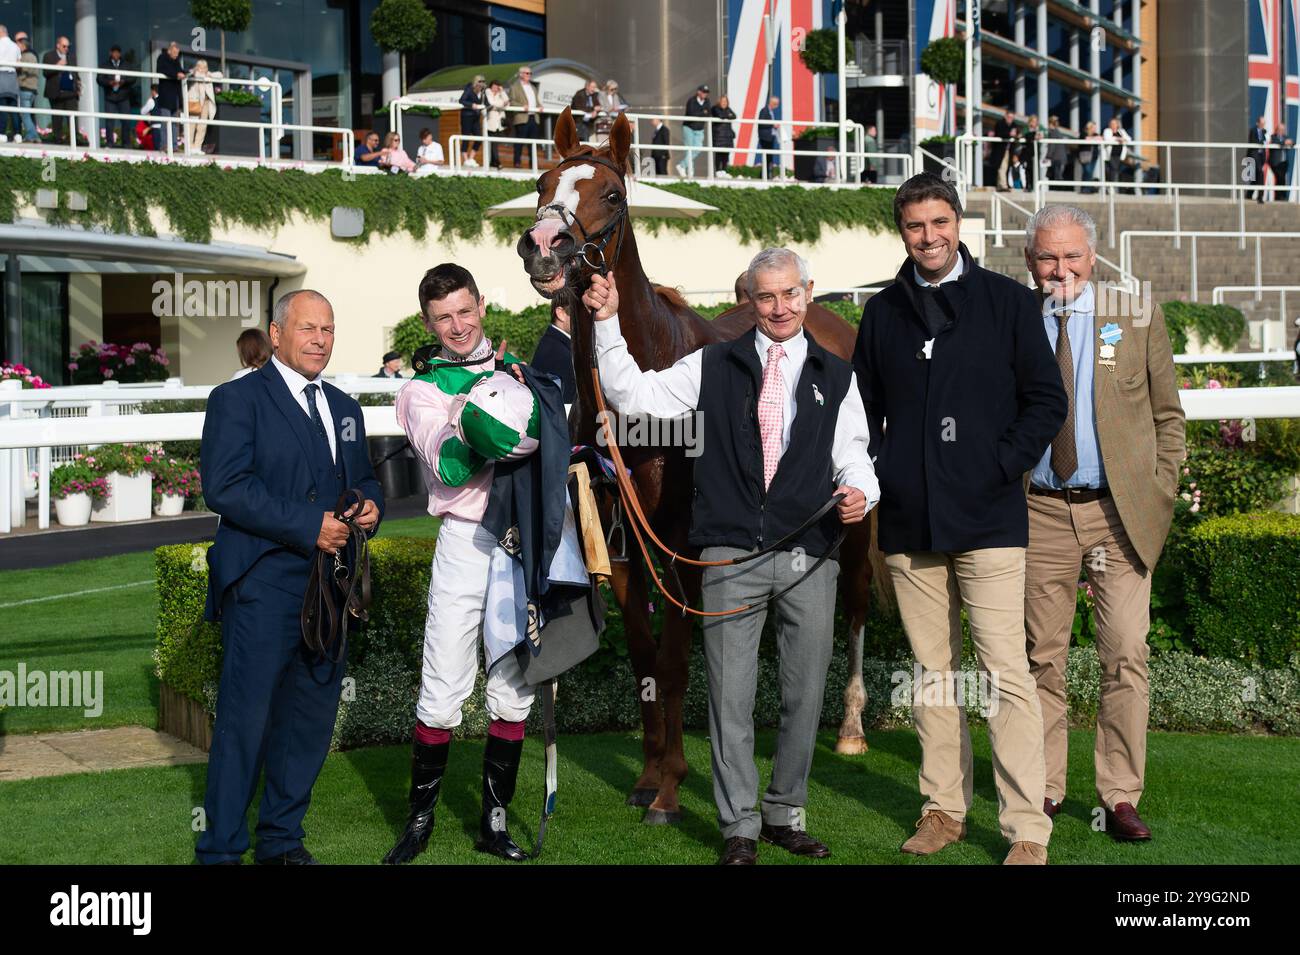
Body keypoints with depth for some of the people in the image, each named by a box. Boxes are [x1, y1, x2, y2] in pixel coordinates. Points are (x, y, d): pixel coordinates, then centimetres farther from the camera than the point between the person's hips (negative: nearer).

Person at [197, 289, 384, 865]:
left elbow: (363, 478, 28)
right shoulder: (237, 400, -3)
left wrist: (371, 506, 2)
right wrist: (309, 526, -18)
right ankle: (221, 849, 4)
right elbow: (224, 487, -14)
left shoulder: (345, 409, 19)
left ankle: (282, 839, 25)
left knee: (312, 717, 11)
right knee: (245, 720, -6)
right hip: (264, 586, -7)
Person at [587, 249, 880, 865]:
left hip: (810, 558, 2)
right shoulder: (713, 366, 9)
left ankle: (785, 815, 23)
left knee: (806, 692, 8)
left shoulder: (835, 376, 12)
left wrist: (859, 491, -13)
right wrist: (608, 324, -4)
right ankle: (739, 827, 10)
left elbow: (852, 456, 9)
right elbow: (633, 396, 6)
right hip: (733, 556, -1)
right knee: (731, 694, 0)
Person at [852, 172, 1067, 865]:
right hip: (909, 525, 3)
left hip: (988, 519, -3)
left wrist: (1000, 467, -8)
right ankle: (944, 809, 19)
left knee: (1007, 673, -7)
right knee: (931, 672, 9)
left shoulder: (1007, 301, 3)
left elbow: (1047, 402, 3)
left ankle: (1027, 831, -4)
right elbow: (863, 411, 18)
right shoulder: (882, 313, 12)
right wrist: (873, 482, 3)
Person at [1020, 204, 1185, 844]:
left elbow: (1168, 416, 9)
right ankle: (1044, 789, 18)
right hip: (1040, 513, 1)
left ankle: (1120, 797, 4)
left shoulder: (1137, 318, 4)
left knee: (1125, 656, -4)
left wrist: (1160, 495, 2)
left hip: (1119, 512, -1)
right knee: (1042, 658, 6)